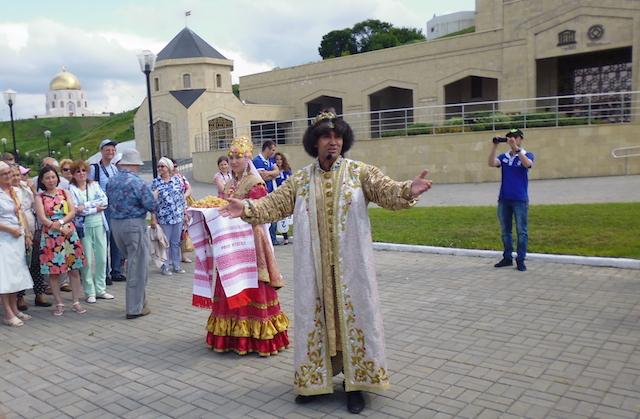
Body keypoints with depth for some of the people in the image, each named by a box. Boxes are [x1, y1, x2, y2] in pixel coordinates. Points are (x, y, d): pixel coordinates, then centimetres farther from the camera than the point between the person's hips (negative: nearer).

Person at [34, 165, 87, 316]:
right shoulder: (39, 197, 3)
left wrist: (60, 222, -16)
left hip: (70, 234, 2)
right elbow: (42, 219, -7)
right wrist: (61, 228, -13)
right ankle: (59, 304, 13)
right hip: (50, 236, -1)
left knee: (74, 269, 2)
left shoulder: (65, 193, 9)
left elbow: (72, 212, 0)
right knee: (53, 272, 2)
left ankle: (76, 302, 10)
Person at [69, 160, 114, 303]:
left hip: (99, 225, 4)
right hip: (84, 226, -4)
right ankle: (90, 292, 9)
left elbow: (104, 201, -4)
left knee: (102, 258, 6)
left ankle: (100, 289, 18)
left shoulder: (94, 185, 11)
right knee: (87, 260, -2)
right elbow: (75, 209, -11)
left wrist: (86, 205, -13)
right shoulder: (71, 189, 0)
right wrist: (95, 208, -9)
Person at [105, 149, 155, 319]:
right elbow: (151, 206, -14)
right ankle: (135, 308, 8)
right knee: (138, 267, 3)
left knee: (131, 262, 20)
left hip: (115, 224, 7)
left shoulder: (112, 181, 5)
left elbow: (110, 202, 12)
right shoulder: (138, 182, -15)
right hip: (134, 224, -7)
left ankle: (134, 301, 29)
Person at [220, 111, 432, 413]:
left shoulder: (360, 172, 0)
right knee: (314, 317, 10)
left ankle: (354, 382, 18)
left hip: (349, 264, -2)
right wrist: (248, 208, -12)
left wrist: (408, 191, -32)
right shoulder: (300, 180, 7)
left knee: (352, 315, 4)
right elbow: (275, 204, 4)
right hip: (314, 267, 2)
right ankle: (314, 378, 27)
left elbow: (386, 191, -12)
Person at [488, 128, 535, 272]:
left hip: (520, 200, -4)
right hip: (503, 199, 4)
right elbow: (491, 163, -9)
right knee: (505, 231, 10)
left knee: (521, 231, 0)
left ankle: (520, 260, 6)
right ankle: (507, 258, 21)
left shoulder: (527, 155, 1)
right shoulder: (503, 156, 9)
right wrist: (495, 146, -16)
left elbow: (527, 164, -21)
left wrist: (516, 148, -27)